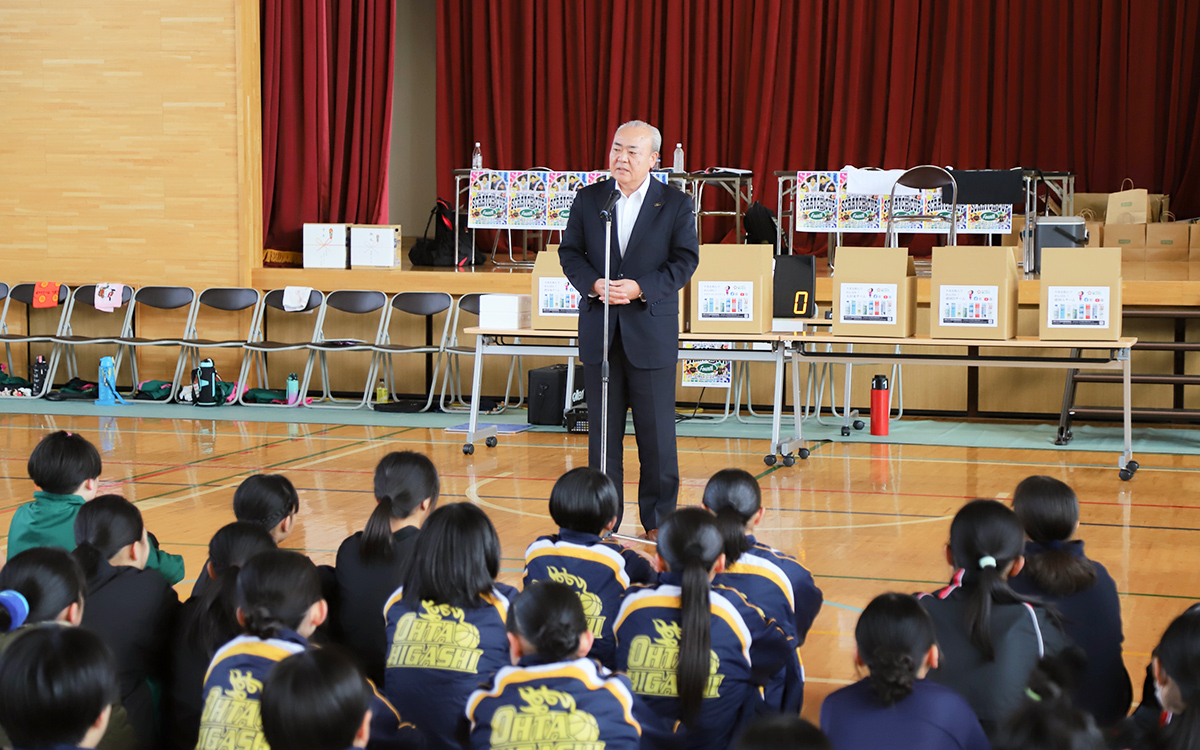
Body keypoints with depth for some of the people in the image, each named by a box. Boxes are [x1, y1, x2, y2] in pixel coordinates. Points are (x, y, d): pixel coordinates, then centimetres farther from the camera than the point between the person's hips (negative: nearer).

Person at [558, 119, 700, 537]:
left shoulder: (676, 204, -1)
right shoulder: (588, 199, 6)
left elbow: (685, 261, -4)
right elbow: (570, 252, 7)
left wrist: (640, 288, -17)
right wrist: (593, 284, -12)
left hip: (651, 328, -2)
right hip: (599, 329, 2)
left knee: (656, 429, 2)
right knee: (603, 427, 8)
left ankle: (658, 519, 12)